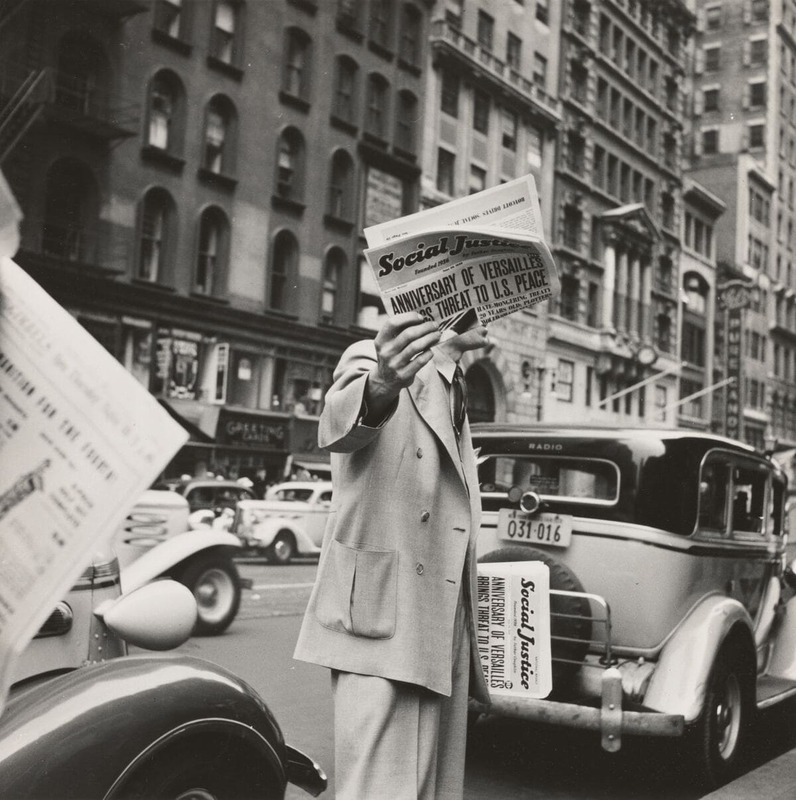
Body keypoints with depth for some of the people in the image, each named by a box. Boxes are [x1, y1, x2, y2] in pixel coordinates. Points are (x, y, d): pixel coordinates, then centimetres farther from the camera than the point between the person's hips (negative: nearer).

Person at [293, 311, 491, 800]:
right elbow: (339, 425, -28)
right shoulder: (373, 359, -3)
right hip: (382, 620, -8)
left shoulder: (454, 395, 21)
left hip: (441, 629, 8)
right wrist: (380, 385, -51)